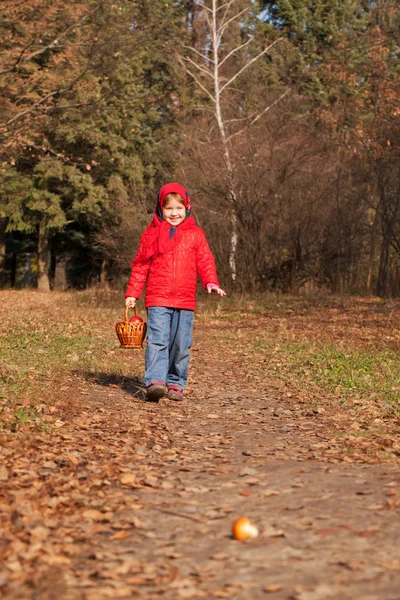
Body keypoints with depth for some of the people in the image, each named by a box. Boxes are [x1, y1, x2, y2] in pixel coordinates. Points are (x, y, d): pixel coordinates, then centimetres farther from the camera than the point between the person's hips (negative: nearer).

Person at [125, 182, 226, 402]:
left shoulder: (195, 235, 9)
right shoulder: (152, 235, 7)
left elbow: (205, 261, 7)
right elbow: (140, 266, 8)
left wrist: (211, 282, -11)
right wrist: (132, 293, 4)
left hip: (185, 301, 2)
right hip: (157, 299, -2)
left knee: (181, 345, 6)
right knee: (157, 341, -14)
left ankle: (175, 383, 16)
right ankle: (155, 381, -21)